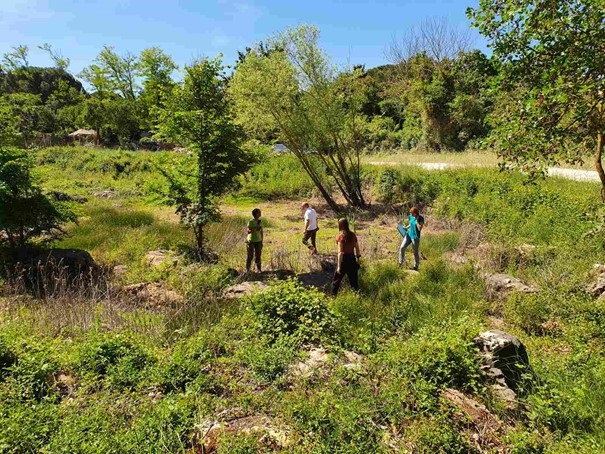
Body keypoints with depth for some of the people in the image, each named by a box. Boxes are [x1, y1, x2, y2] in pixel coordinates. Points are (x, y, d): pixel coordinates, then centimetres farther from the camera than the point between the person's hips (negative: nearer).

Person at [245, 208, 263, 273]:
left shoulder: (260, 222, 5)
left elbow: (261, 232, 9)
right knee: (250, 256, -1)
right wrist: (255, 228, -27)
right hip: (251, 241, -4)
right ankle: (247, 269, 10)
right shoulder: (250, 222, -11)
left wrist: (262, 242, 9)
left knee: (258, 255, 5)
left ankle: (258, 269, 13)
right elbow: (249, 231, -15)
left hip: (258, 241, 4)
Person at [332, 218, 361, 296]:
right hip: (352, 259, 5)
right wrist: (357, 260, 18)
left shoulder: (341, 236, -15)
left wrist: (339, 266, -16)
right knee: (354, 280, 14)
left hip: (344, 259, -5)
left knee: (336, 280, 11)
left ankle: (333, 296, 18)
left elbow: (340, 252, -18)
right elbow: (357, 249, 7)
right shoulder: (353, 235, 2)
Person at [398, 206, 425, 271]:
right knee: (402, 247, -3)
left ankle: (416, 267, 20)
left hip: (415, 237, -5)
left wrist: (416, 220, -22)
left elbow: (420, 229, -21)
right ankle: (400, 263, 12)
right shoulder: (411, 216, 1)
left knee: (416, 252, 5)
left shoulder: (421, 218, -15)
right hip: (409, 234, 5)